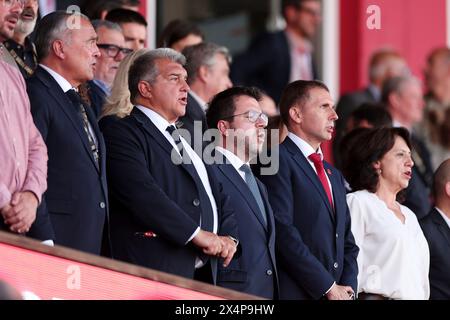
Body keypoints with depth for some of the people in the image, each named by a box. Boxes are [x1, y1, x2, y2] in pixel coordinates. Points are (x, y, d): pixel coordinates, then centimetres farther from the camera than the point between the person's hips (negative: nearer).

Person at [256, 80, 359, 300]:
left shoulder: (334, 175, 25)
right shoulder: (277, 160, -4)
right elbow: (283, 231, -14)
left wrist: (347, 288, 4)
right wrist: (328, 287, -13)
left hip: (337, 292, 7)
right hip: (295, 293, -7)